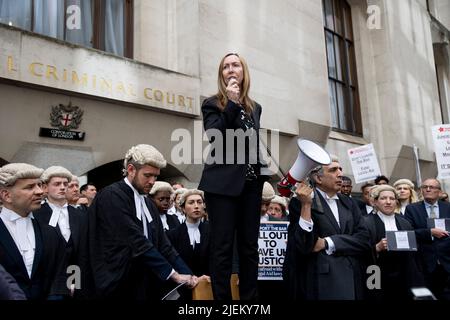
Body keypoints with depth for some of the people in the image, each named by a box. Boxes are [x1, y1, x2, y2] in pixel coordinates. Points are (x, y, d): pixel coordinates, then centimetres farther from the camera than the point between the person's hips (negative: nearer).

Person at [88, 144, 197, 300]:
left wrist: (188, 275, -4)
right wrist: (173, 274, -19)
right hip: (119, 287, -7)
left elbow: (162, 244, 7)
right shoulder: (111, 196, -13)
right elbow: (137, 243, -20)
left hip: (147, 287, 7)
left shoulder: (149, 204, 12)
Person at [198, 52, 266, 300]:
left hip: (250, 184, 5)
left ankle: (250, 298, 15)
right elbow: (215, 136, -14)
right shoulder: (212, 103, 3)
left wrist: (262, 176, 12)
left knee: (249, 246, 7)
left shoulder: (255, 107, 17)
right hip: (223, 184, -4)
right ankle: (222, 299, 6)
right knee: (223, 247, -3)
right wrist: (232, 103, -13)